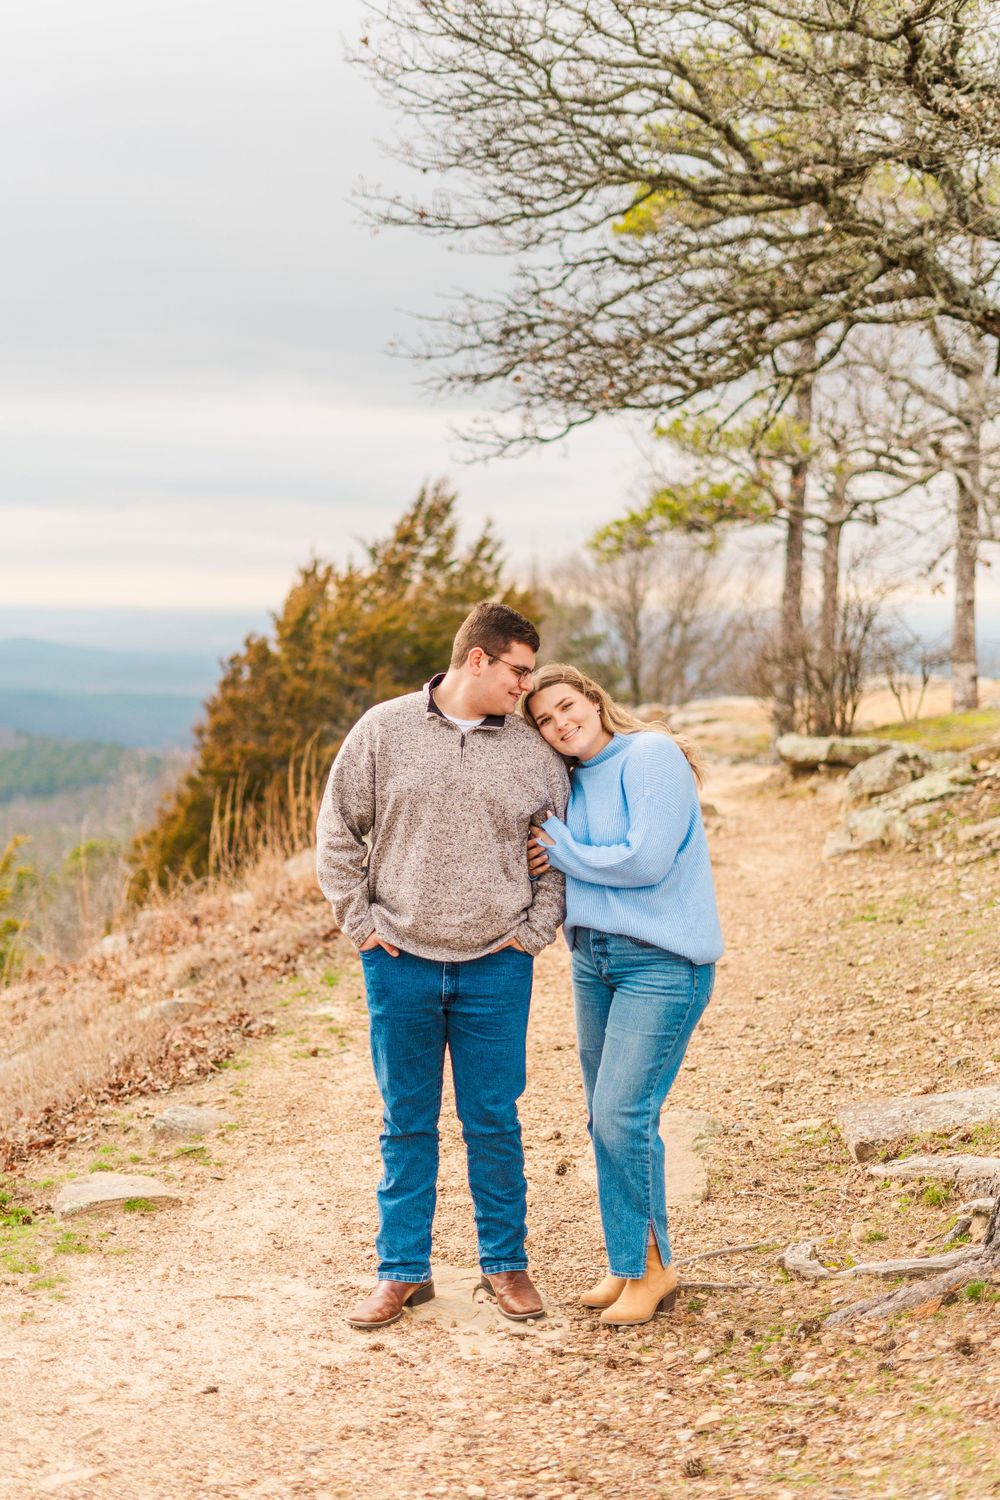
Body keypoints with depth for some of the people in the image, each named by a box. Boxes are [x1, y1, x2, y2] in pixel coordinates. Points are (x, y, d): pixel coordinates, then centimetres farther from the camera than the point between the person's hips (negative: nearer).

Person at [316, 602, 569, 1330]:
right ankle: (403, 1271, 20)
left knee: (494, 1123, 7)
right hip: (401, 966, -1)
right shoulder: (384, 730, 0)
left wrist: (534, 930, 3)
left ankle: (506, 1264, 23)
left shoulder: (535, 753, 4)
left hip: (495, 970, 1)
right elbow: (339, 829, 5)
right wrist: (361, 920, -1)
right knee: (407, 1124, 9)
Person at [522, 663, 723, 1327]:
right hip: (593, 960, 8)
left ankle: (649, 1266, 4)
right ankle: (634, 1262, 22)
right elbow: (560, 861, 21)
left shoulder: (650, 755, -12)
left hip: (663, 962, -8)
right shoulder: (573, 780, 12)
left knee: (623, 1115, -11)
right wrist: (545, 861, -3)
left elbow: (647, 861, -20)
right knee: (607, 1118, 10)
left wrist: (563, 851, -8)